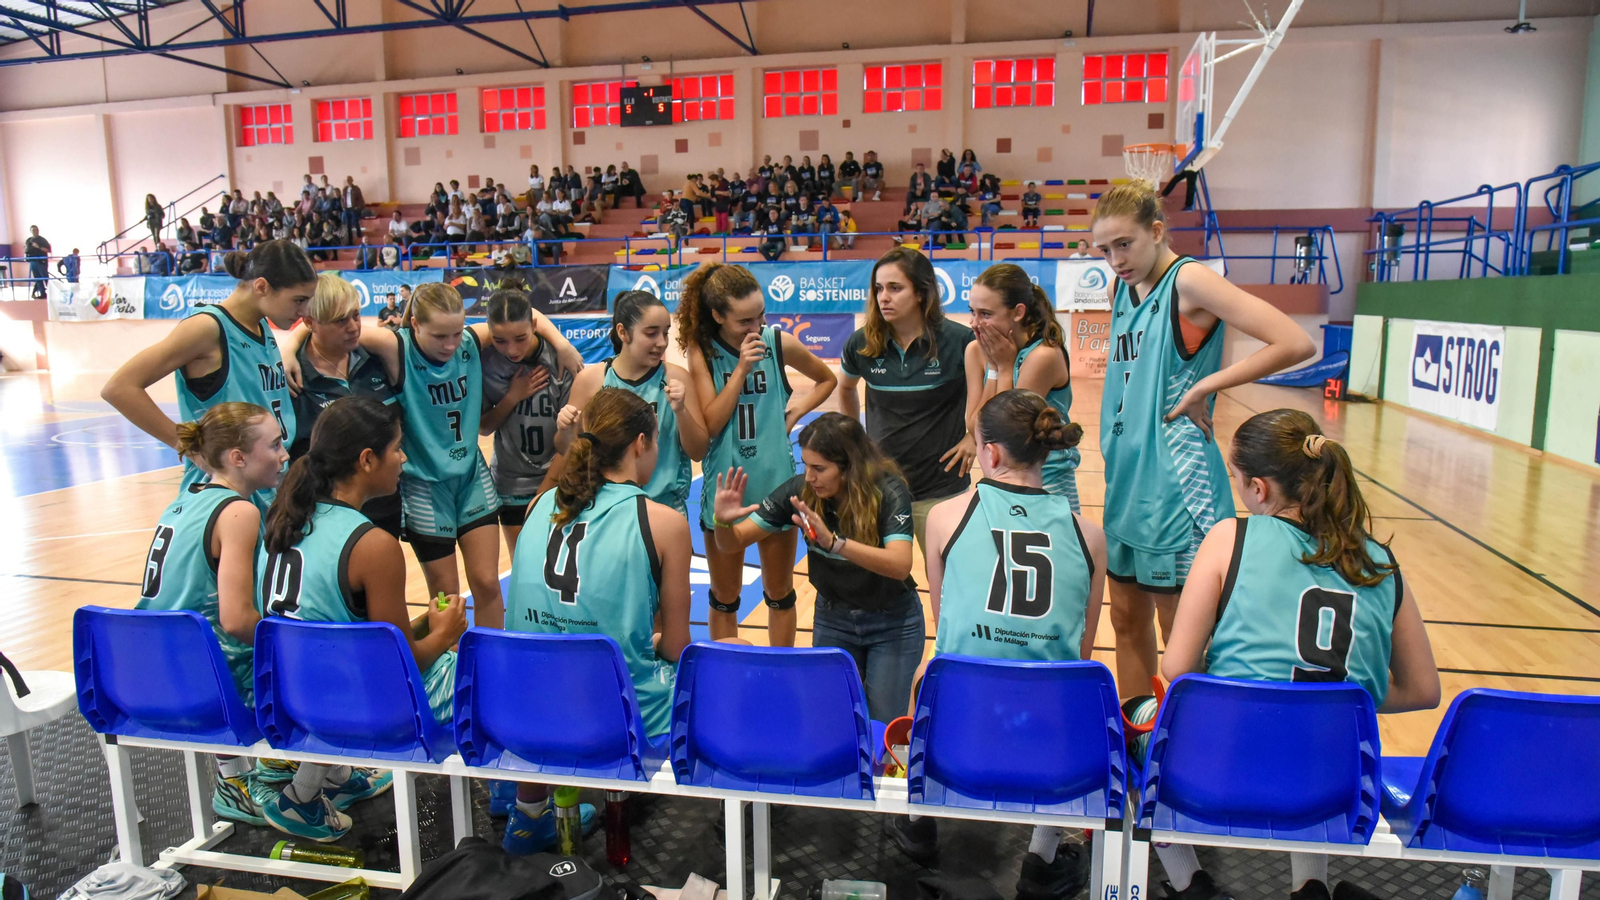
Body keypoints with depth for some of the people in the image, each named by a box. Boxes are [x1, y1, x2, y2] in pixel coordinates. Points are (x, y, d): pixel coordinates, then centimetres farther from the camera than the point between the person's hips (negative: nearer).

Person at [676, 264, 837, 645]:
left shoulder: (780, 343, -6)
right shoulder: (701, 351, -8)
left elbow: (827, 379, 11)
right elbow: (710, 424, -15)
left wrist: (795, 411, -3)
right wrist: (741, 368, -21)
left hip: (775, 484, 1)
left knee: (780, 596, 15)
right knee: (724, 600, 14)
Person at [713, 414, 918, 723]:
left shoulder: (888, 492, -25)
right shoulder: (801, 490, -17)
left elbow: (900, 565, -40)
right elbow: (733, 543, -12)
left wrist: (833, 541, -52)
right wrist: (723, 522, -35)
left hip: (892, 622, -3)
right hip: (832, 619, 3)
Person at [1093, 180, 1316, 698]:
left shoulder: (1189, 281, -12)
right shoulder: (1124, 288, 10)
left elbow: (1296, 344, -19)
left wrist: (1204, 388, -17)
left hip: (1175, 484, -8)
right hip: (1126, 480, 8)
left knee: (1181, 634, 4)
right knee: (1127, 621, 16)